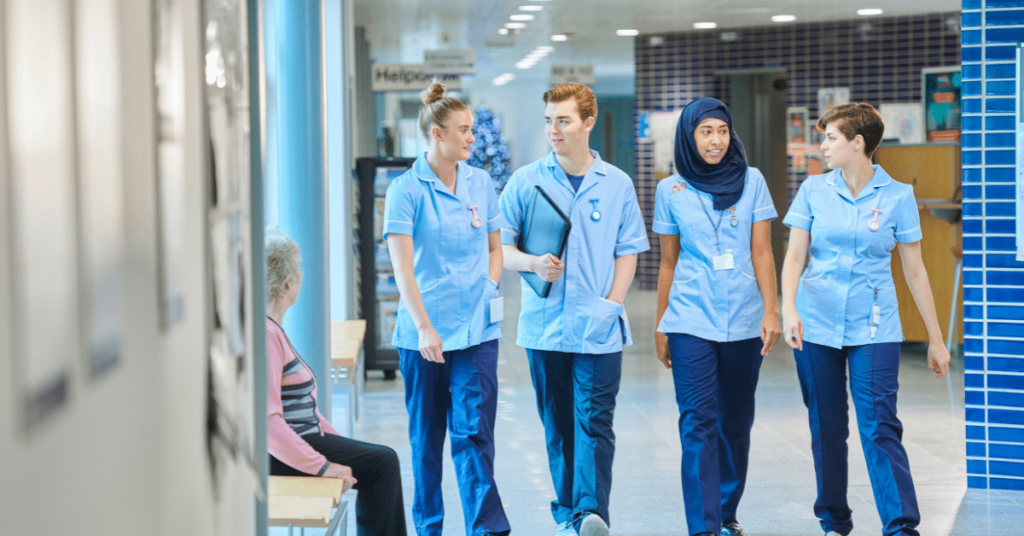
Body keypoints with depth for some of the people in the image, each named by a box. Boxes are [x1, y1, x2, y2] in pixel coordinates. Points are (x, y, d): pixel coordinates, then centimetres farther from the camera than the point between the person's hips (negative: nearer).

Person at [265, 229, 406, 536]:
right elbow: (268, 419, -26)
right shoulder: (264, 333, -19)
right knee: (379, 464, -12)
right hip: (277, 452, -10)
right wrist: (320, 465, -25)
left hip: (301, 436, 10)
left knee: (383, 460, 5)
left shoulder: (274, 327, 15)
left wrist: (336, 440, 16)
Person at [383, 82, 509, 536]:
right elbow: (402, 267, -10)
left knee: (474, 431, -7)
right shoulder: (406, 189, -5)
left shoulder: (481, 183, 7)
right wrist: (424, 327, -17)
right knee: (427, 433, 9)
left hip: (477, 329, 2)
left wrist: (486, 293, 3)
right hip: (423, 332, -2)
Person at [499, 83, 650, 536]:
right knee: (557, 425, 8)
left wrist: (611, 304, -4)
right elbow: (499, 247, 5)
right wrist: (533, 264, -16)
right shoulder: (525, 181, 5)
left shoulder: (616, 184, 5)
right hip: (544, 324, 1)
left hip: (598, 328, -1)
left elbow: (628, 252, 8)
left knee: (594, 422, -9)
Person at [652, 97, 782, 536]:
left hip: (743, 320, 1)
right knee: (699, 423, -8)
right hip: (691, 320, -1)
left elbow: (762, 252, 2)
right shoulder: (671, 190, 4)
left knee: (736, 421, 9)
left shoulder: (751, 181, 3)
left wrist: (771, 311, -6)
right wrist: (659, 326, 11)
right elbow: (668, 262, 10)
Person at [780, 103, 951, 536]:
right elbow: (794, 256, 1)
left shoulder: (897, 196, -1)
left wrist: (935, 339, 4)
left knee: (880, 427, -10)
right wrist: (789, 309, -17)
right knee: (826, 429, 8)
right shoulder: (814, 190, 3)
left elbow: (914, 271, 3)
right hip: (817, 324, 2)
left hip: (873, 328, -2)